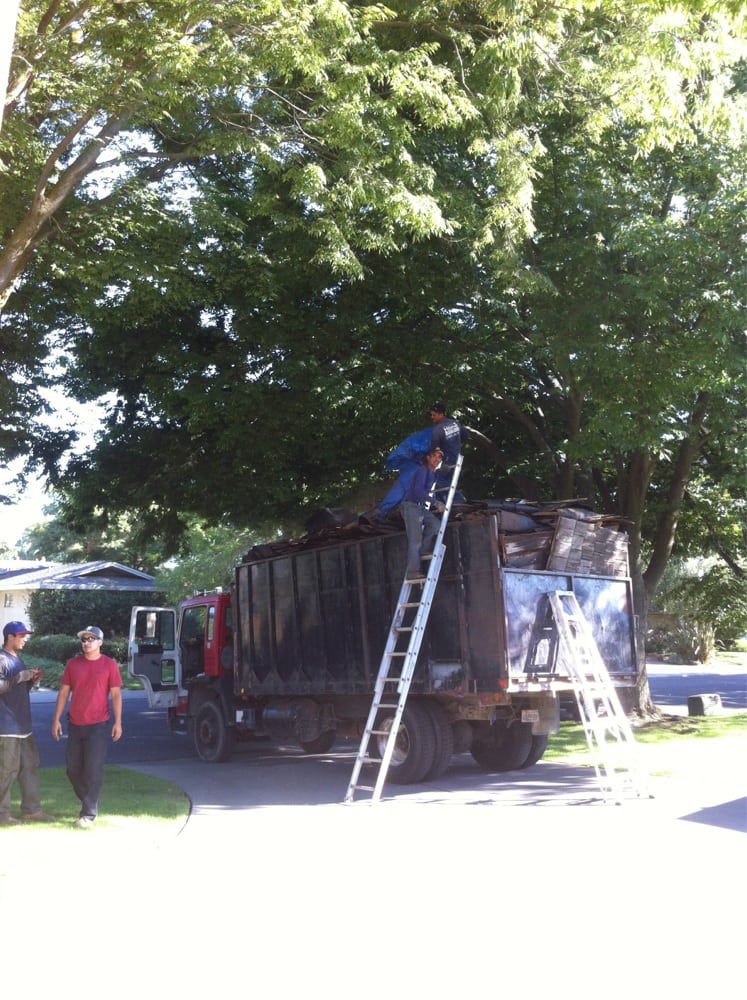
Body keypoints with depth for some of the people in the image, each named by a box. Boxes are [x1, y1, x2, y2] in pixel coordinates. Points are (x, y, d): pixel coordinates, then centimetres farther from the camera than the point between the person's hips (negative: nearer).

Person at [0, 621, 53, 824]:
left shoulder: (17, 659, 18)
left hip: (23, 725, 10)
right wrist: (18, 678, -23)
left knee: (30, 766, 12)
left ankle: (31, 809, 19)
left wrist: (32, 681, 8)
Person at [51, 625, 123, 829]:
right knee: (73, 768, 10)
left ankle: (89, 814, -1)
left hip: (98, 724, -4)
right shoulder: (72, 664, 6)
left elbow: (116, 694, -3)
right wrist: (56, 720, 2)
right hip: (75, 724, 4)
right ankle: (88, 801, 30)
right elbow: (63, 693, 7)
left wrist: (118, 722, -9)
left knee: (93, 769, -6)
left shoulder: (109, 665, -3)